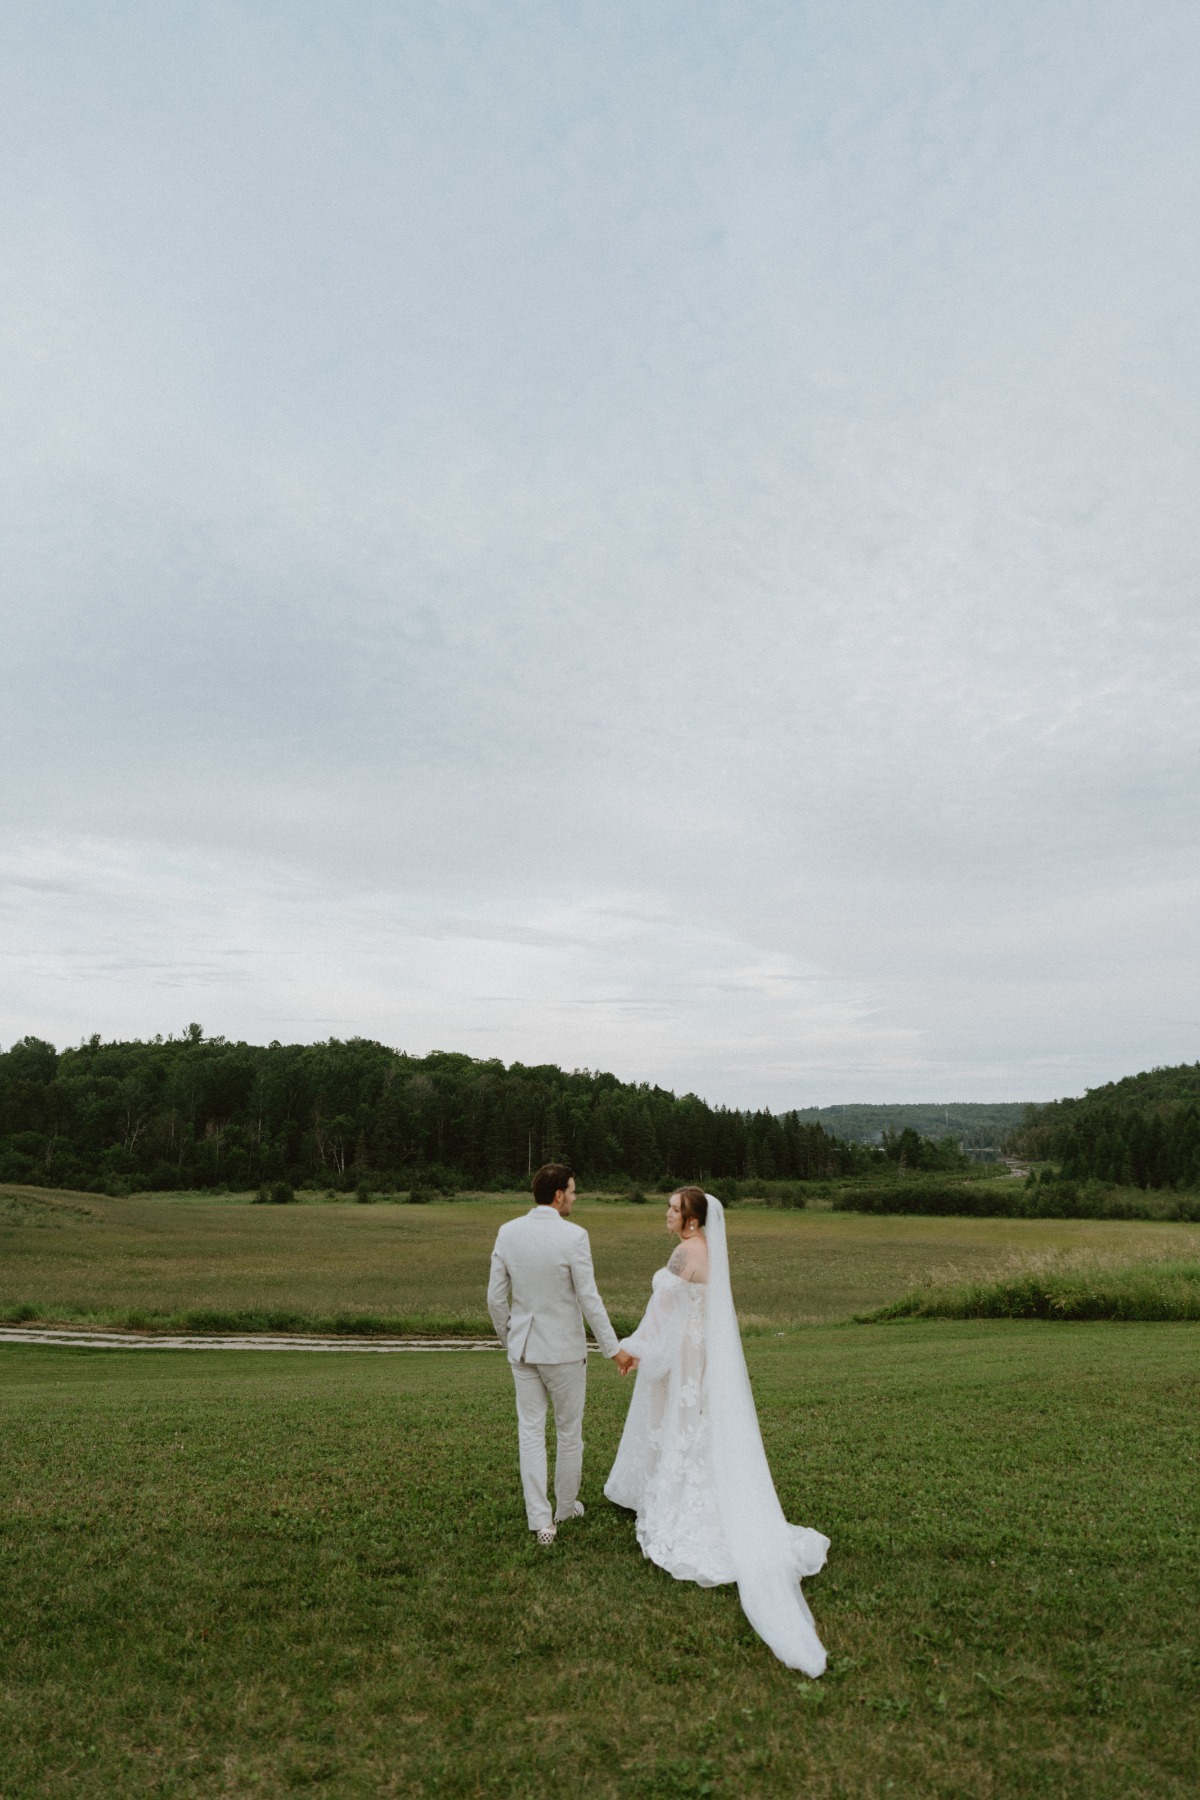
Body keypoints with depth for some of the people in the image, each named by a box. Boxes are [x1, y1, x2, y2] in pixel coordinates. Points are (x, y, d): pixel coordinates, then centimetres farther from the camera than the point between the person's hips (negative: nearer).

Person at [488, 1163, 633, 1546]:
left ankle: (541, 1521, 12)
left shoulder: (508, 1232, -5)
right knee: (569, 1431, 16)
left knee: (530, 1431, 11)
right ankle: (565, 1507, 32)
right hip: (564, 1349, -3)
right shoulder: (573, 1236, -19)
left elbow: (496, 1298, 0)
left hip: (522, 1348, 4)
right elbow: (589, 1300, -16)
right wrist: (614, 1349, -6)